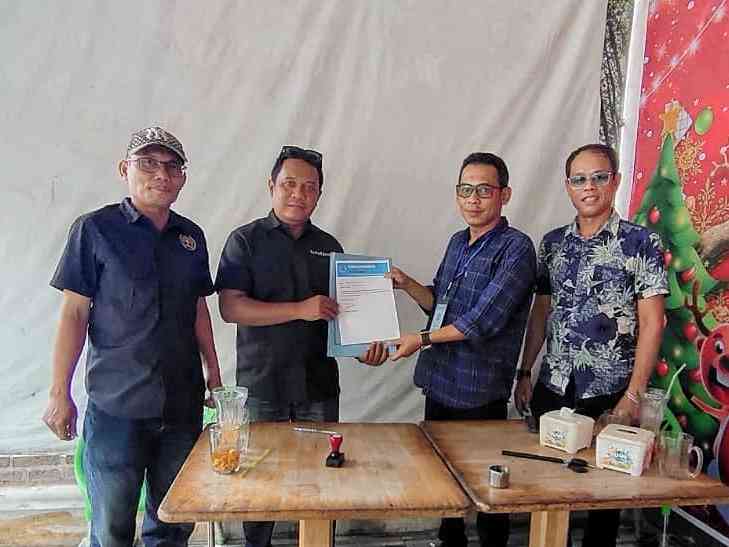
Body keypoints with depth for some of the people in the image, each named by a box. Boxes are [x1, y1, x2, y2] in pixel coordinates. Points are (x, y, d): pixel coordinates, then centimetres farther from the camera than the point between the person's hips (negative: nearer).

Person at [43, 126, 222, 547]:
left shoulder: (192, 236, 8)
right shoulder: (95, 229, -4)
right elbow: (74, 313, -4)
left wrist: (214, 374, 12)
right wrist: (60, 393, -6)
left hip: (183, 402, 4)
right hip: (116, 405, -4)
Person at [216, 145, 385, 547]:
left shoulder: (329, 246, 10)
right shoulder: (246, 240, -2)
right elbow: (230, 307, -13)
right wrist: (300, 310, -20)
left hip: (319, 385, 3)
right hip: (262, 386, -3)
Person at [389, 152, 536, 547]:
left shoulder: (516, 248, -14)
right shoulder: (458, 242, 9)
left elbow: (483, 320, -20)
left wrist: (422, 340, -13)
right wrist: (406, 284, -2)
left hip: (479, 392, -7)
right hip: (439, 382, 7)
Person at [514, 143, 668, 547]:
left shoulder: (641, 243, -7)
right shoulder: (553, 242, 6)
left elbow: (651, 323, -9)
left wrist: (634, 394, -13)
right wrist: (524, 373, 9)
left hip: (609, 392, -3)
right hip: (552, 387, 4)